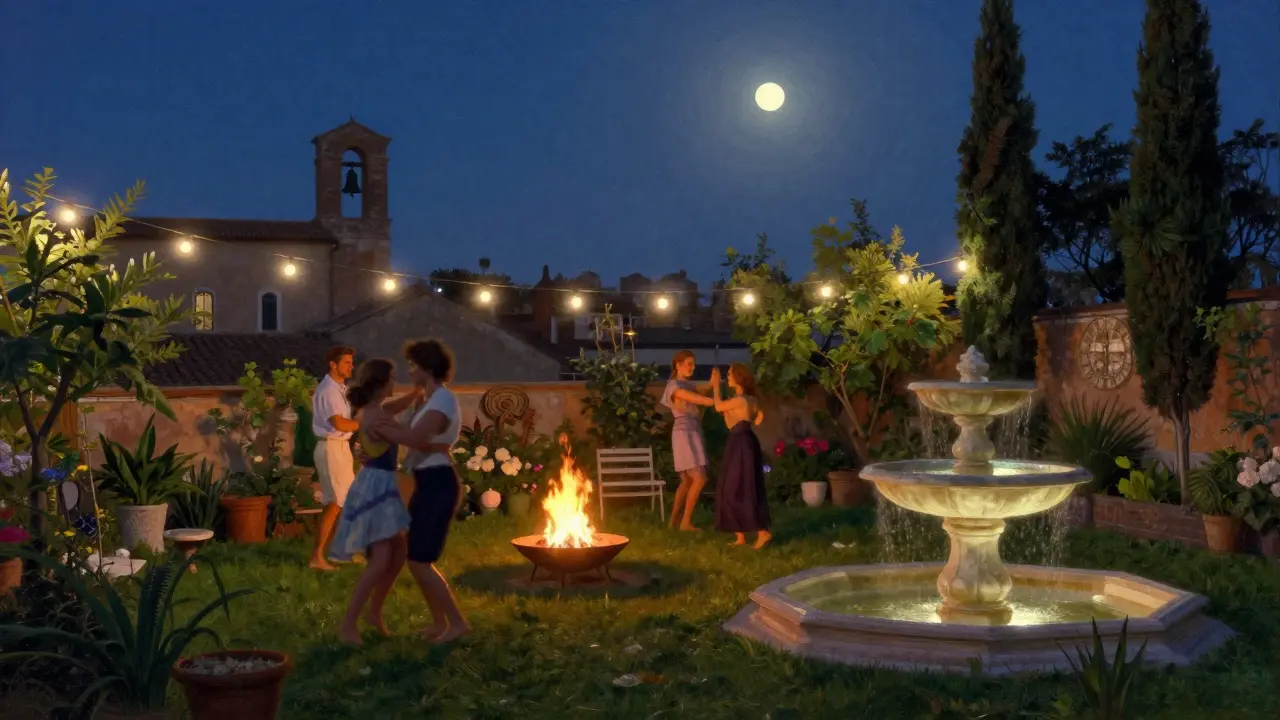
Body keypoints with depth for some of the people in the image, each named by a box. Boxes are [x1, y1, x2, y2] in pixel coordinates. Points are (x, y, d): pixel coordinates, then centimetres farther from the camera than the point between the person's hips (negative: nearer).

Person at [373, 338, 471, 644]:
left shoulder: (443, 400, -17)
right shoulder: (433, 398, 15)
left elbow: (415, 439, -30)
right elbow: (419, 437, 12)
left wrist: (374, 426, -18)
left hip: (438, 485, -10)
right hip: (429, 484, 10)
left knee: (419, 561, -8)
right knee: (417, 558, 14)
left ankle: (457, 622, 0)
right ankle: (440, 622, 22)